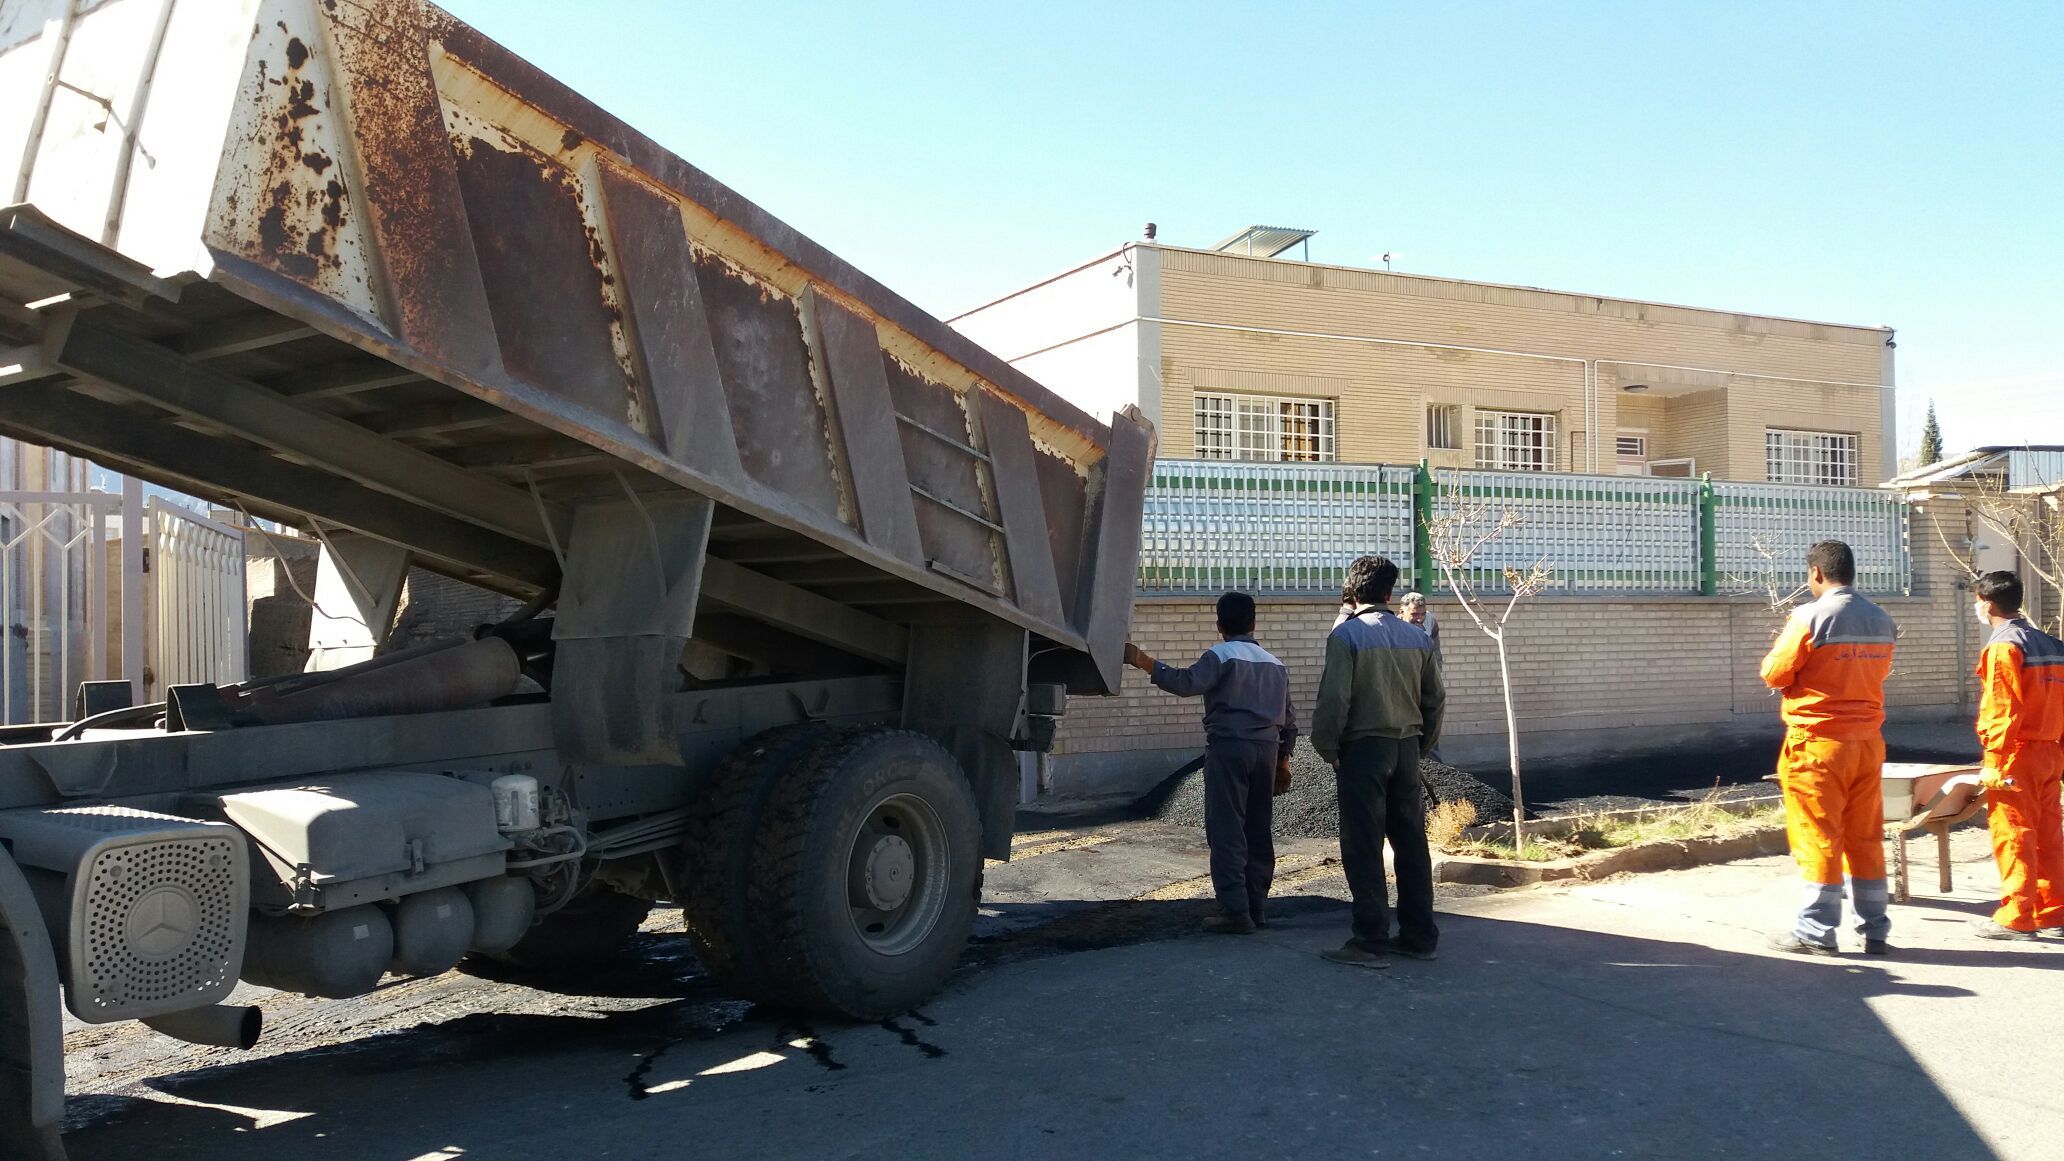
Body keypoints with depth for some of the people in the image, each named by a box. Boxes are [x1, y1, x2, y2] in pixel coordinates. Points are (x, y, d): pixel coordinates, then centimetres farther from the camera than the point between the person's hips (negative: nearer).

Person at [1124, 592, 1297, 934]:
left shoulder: (1221, 655, -5)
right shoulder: (1275, 664, 18)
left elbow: (1186, 682, -21)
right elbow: (1289, 717, 19)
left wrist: (1143, 661, -18)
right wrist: (1283, 758, 27)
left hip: (1229, 746, -7)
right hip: (1267, 749, 7)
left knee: (1227, 831, -6)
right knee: (1259, 831, 12)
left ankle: (1235, 912, -10)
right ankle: (1257, 908, 17)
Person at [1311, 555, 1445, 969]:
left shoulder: (1347, 633, -10)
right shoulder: (1417, 637, 5)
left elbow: (1334, 698, -15)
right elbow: (1435, 697, 9)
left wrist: (1327, 747, -3)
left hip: (1364, 748, -5)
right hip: (1406, 748, 5)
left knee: (1363, 847, 0)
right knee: (1411, 842, 12)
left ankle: (1371, 942, 0)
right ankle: (1419, 935, 19)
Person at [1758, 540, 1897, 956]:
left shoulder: (1811, 617, -13)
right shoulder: (1881, 621, 7)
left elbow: (1776, 675, -8)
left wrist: (1781, 646, 10)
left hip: (1818, 743, -6)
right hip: (1868, 742, 6)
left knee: (1818, 836, -1)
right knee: (1866, 838, 12)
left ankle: (1817, 932, 3)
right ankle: (1875, 931, 17)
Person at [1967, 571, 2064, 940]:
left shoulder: (2003, 646, -13)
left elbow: (2004, 710, -18)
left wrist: (1994, 763, -17)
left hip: (2016, 755, -8)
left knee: (2012, 835, -4)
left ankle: (2015, 918, -2)